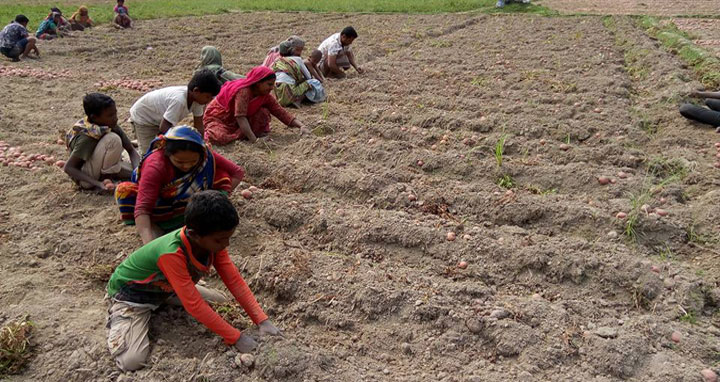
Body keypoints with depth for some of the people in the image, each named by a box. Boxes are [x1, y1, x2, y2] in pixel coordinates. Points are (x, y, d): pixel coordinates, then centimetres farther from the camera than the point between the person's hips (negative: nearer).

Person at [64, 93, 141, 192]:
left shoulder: (110, 125, -10)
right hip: (85, 178, -6)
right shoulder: (87, 137, -29)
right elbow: (68, 168, -26)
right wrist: (97, 184, -37)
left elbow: (132, 151, -8)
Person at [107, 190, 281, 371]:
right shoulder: (171, 254, -41)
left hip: (167, 287, 7)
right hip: (130, 292, -6)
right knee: (132, 361, -22)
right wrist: (236, 338, -34)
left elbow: (235, 281, -15)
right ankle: (116, 317, 8)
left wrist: (262, 321, -23)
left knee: (223, 303, 3)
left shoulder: (213, 241, -21)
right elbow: (194, 304, -39)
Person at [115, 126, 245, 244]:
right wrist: (149, 243, -56)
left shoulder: (205, 156, -24)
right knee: (124, 191, -35)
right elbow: (142, 209, -43)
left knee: (221, 175, -22)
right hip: (157, 203, -2)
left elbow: (237, 172, -15)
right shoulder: (155, 165, -35)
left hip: (186, 201, 3)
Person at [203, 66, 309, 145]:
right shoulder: (243, 91, -32)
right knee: (220, 137, -36)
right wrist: (254, 140, -50)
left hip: (237, 123, 6)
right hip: (218, 117, -6)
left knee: (264, 112, -15)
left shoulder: (265, 96, -10)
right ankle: (206, 133, -3)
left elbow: (281, 112, -13)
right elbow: (240, 117, -41)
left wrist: (301, 126, -27)